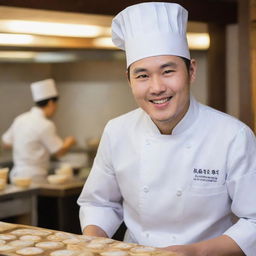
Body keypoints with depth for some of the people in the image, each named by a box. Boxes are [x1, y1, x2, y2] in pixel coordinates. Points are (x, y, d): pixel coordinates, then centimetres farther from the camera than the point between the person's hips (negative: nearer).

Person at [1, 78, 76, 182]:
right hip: (34, 177, -8)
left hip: (17, 174, 8)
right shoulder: (45, 125, -15)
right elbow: (59, 152, -9)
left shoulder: (20, 119, 7)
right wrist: (70, 142, 12)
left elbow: (6, 142, 18)